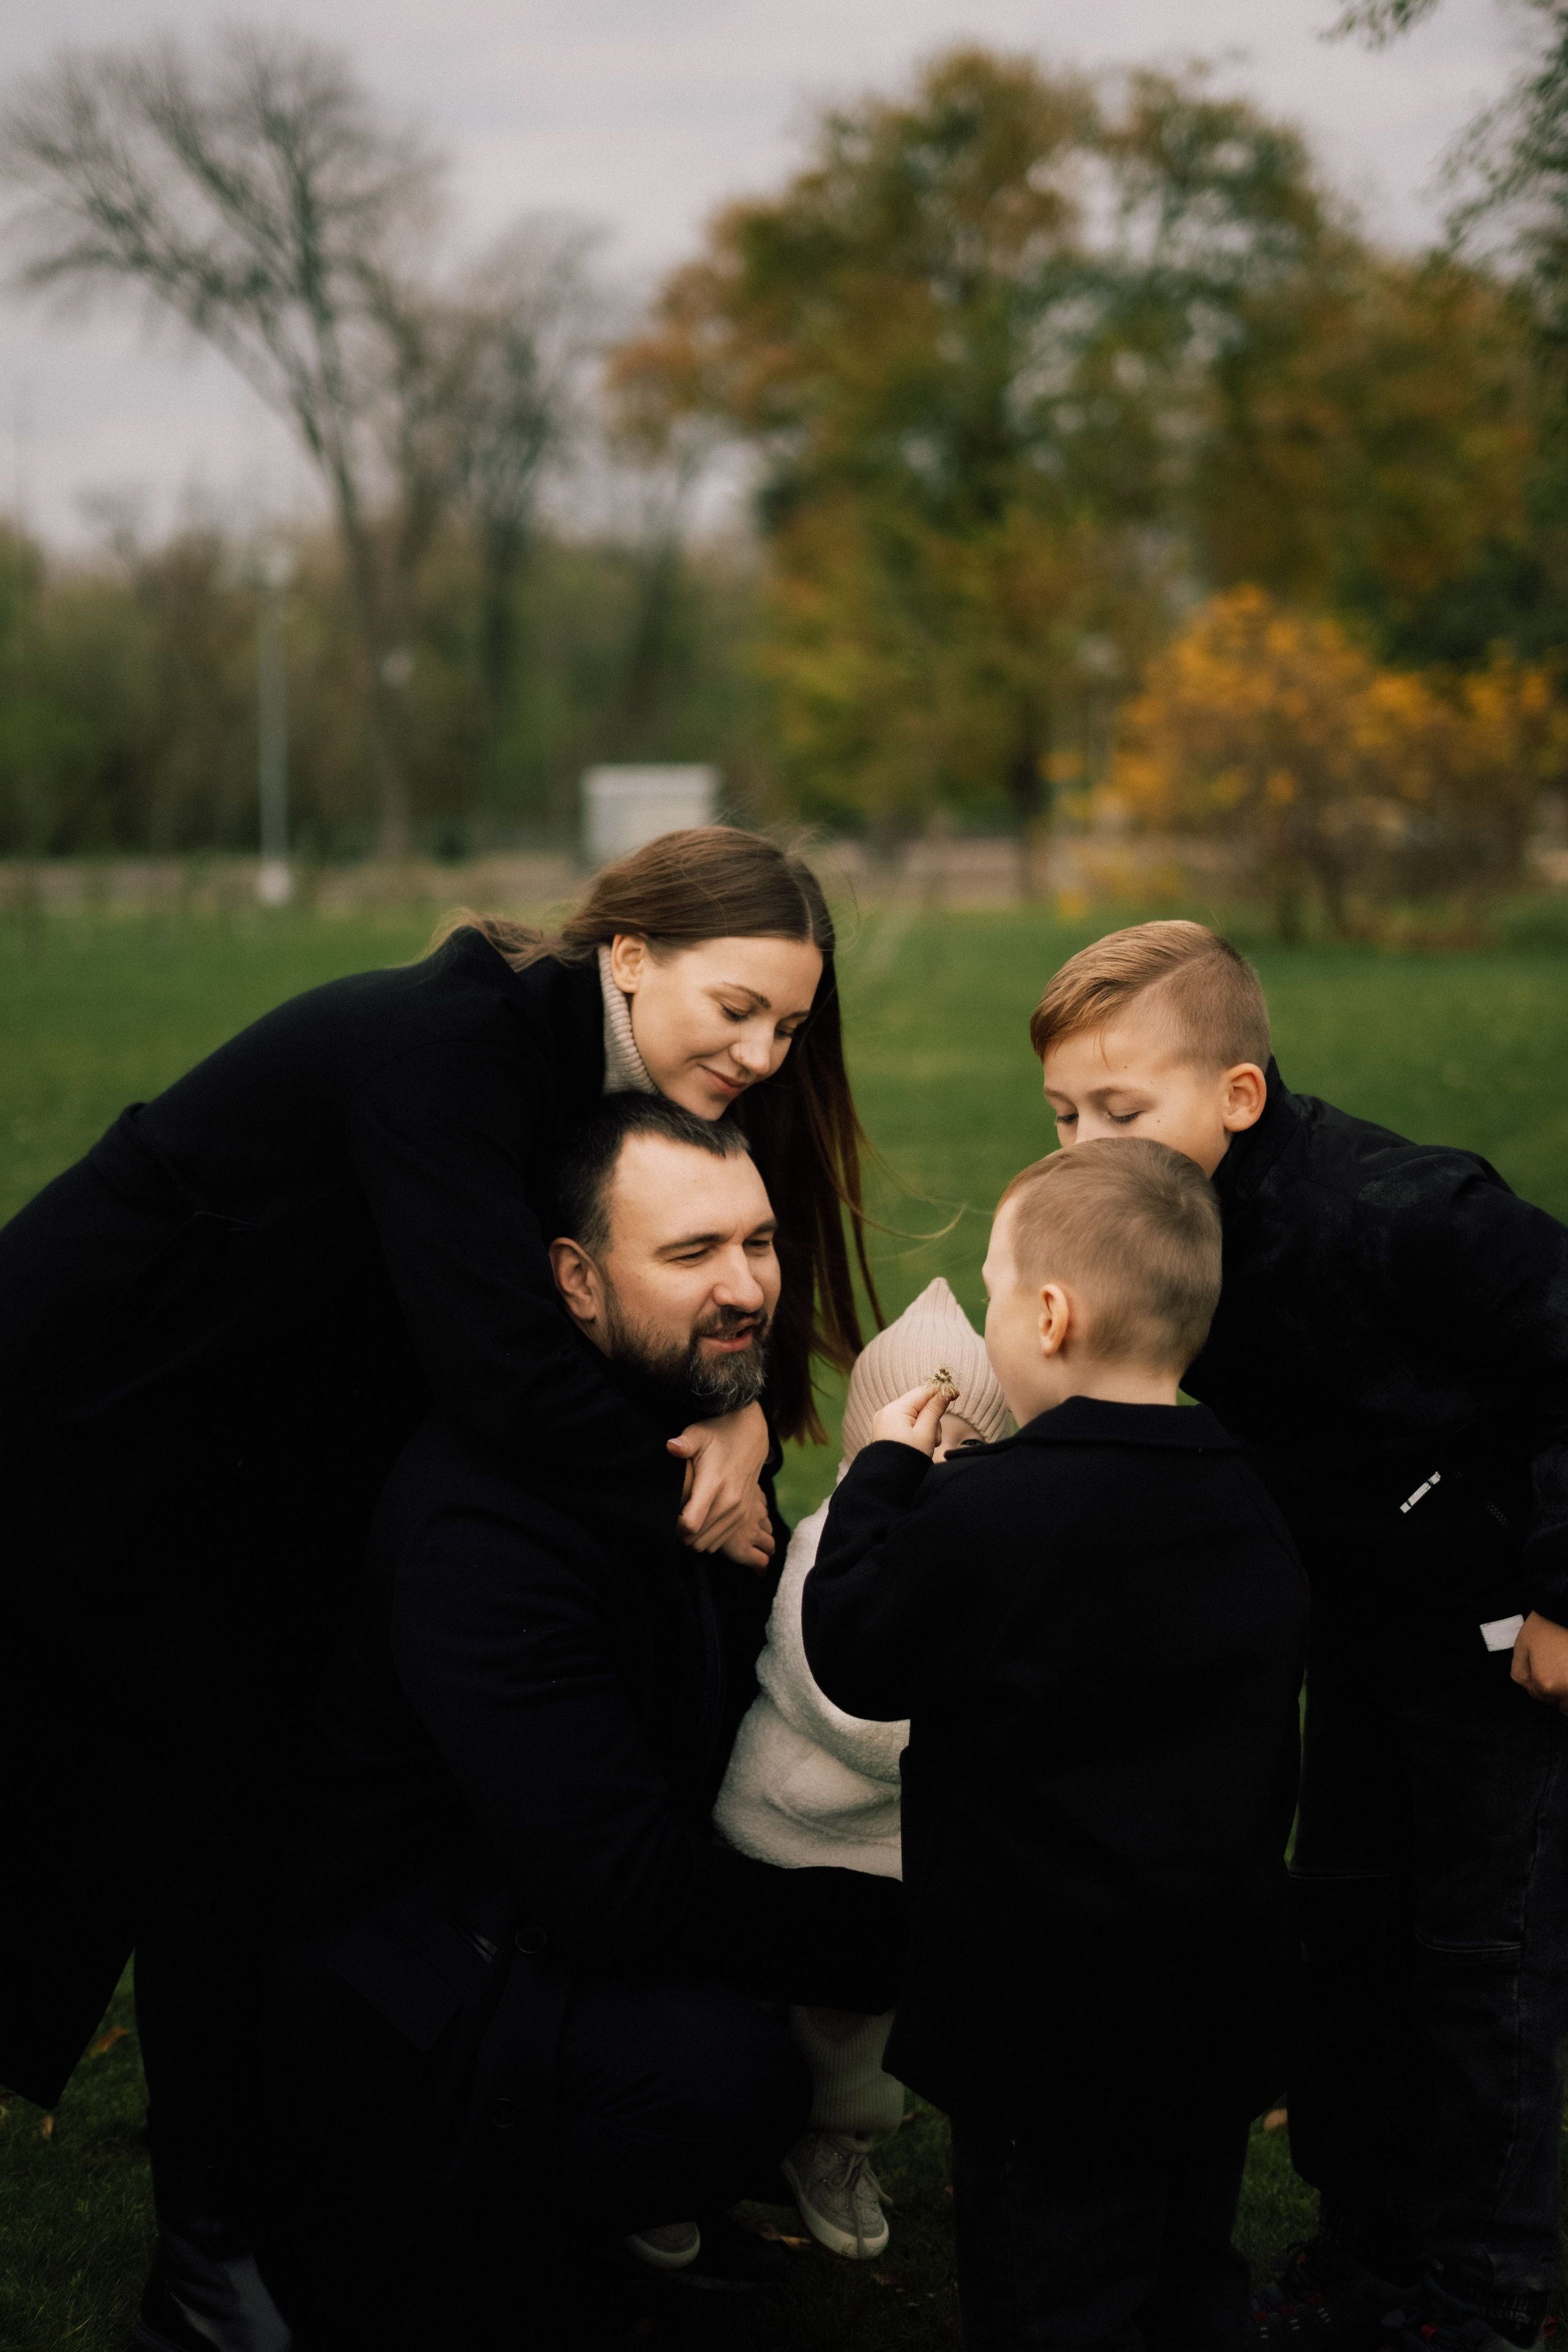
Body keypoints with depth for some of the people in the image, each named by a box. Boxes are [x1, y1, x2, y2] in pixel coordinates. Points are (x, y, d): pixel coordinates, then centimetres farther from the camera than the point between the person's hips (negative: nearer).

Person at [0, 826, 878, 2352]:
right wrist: (694, 1505, -25)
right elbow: (501, 1367, -38)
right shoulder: (445, 1044, -30)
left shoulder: (587, 1080, -3)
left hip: (239, 1465, 9)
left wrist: (747, 1413, -21)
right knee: (213, 1811, -5)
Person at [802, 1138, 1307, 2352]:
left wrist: (882, 1475, 3)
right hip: (1227, 2010, 7)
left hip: (1053, 2032, -7)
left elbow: (854, 1656, -9)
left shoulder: (989, 1513, -22)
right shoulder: (1249, 1508, 1)